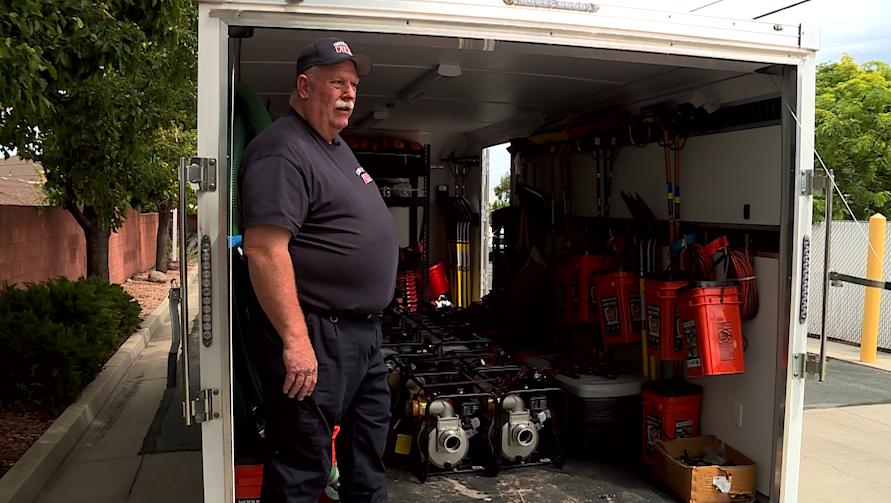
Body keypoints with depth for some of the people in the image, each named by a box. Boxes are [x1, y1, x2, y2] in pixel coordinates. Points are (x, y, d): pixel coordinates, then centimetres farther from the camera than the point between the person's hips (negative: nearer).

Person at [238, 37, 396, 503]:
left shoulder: (336, 146, 16)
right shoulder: (282, 152, -17)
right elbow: (264, 249, -26)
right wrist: (295, 340, -29)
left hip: (362, 332, 10)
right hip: (315, 338, -10)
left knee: (368, 446, 24)